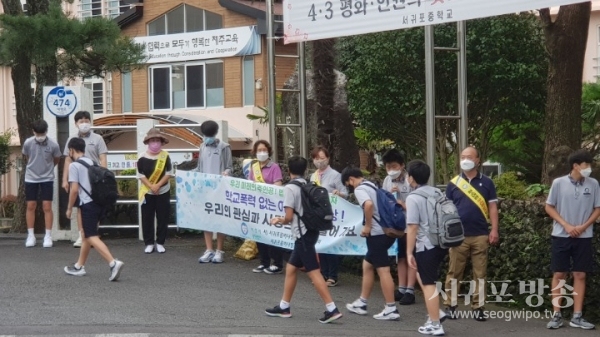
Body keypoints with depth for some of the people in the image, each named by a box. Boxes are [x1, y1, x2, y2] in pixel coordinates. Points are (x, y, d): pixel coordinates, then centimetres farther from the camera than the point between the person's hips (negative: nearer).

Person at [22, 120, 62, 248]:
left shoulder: (53, 145, -17)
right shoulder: (28, 143, -13)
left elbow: (56, 160, 4)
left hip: (47, 178, -1)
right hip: (31, 178, 1)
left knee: (47, 207, -2)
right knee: (31, 206, 5)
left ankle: (48, 236, 4)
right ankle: (30, 236, 13)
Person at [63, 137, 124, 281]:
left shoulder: (74, 165, -4)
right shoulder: (92, 163, 18)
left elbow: (74, 189, -11)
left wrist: (69, 208, 0)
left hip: (88, 204, -8)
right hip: (100, 202, 8)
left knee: (92, 237, -9)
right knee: (87, 234, 20)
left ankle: (113, 263, -26)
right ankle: (79, 266, 28)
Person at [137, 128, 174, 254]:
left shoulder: (165, 156, -5)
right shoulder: (142, 157, -5)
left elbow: (169, 173, -6)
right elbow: (141, 175, -4)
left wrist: (158, 185, -16)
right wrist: (151, 186, -16)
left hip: (163, 192, 0)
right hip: (147, 192, 0)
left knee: (163, 218, 3)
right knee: (147, 218, 2)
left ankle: (160, 243, 13)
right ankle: (149, 243, 11)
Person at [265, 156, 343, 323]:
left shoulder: (290, 188, -12)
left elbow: (289, 217, -15)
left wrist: (278, 220, 6)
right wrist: (283, 219, 20)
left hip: (303, 234, -8)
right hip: (310, 231, 8)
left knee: (313, 273, -7)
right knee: (291, 269, 17)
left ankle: (332, 309, -10)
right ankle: (284, 307, 24)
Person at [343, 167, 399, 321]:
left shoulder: (359, 189, -9)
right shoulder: (372, 186, 18)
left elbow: (368, 204, -29)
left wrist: (368, 226, -17)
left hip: (377, 233, -10)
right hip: (387, 231, 10)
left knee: (382, 270, -6)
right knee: (367, 265, 19)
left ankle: (391, 309, -5)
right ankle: (361, 304, 26)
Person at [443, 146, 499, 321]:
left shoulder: (486, 182, 5)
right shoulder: (453, 183, 6)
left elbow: (492, 207, 5)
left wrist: (494, 230, -4)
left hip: (480, 235, 0)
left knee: (480, 273, 3)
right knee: (454, 272, 4)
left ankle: (478, 307, 9)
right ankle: (450, 305, 11)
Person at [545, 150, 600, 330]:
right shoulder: (559, 183, -5)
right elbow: (549, 207, 1)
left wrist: (583, 227, -8)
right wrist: (566, 225, -9)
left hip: (584, 237, 2)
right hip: (561, 236, -2)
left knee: (580, 275, 2)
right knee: (559, 275, 1)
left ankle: (577, 317, 7)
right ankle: (557, 315, 6)